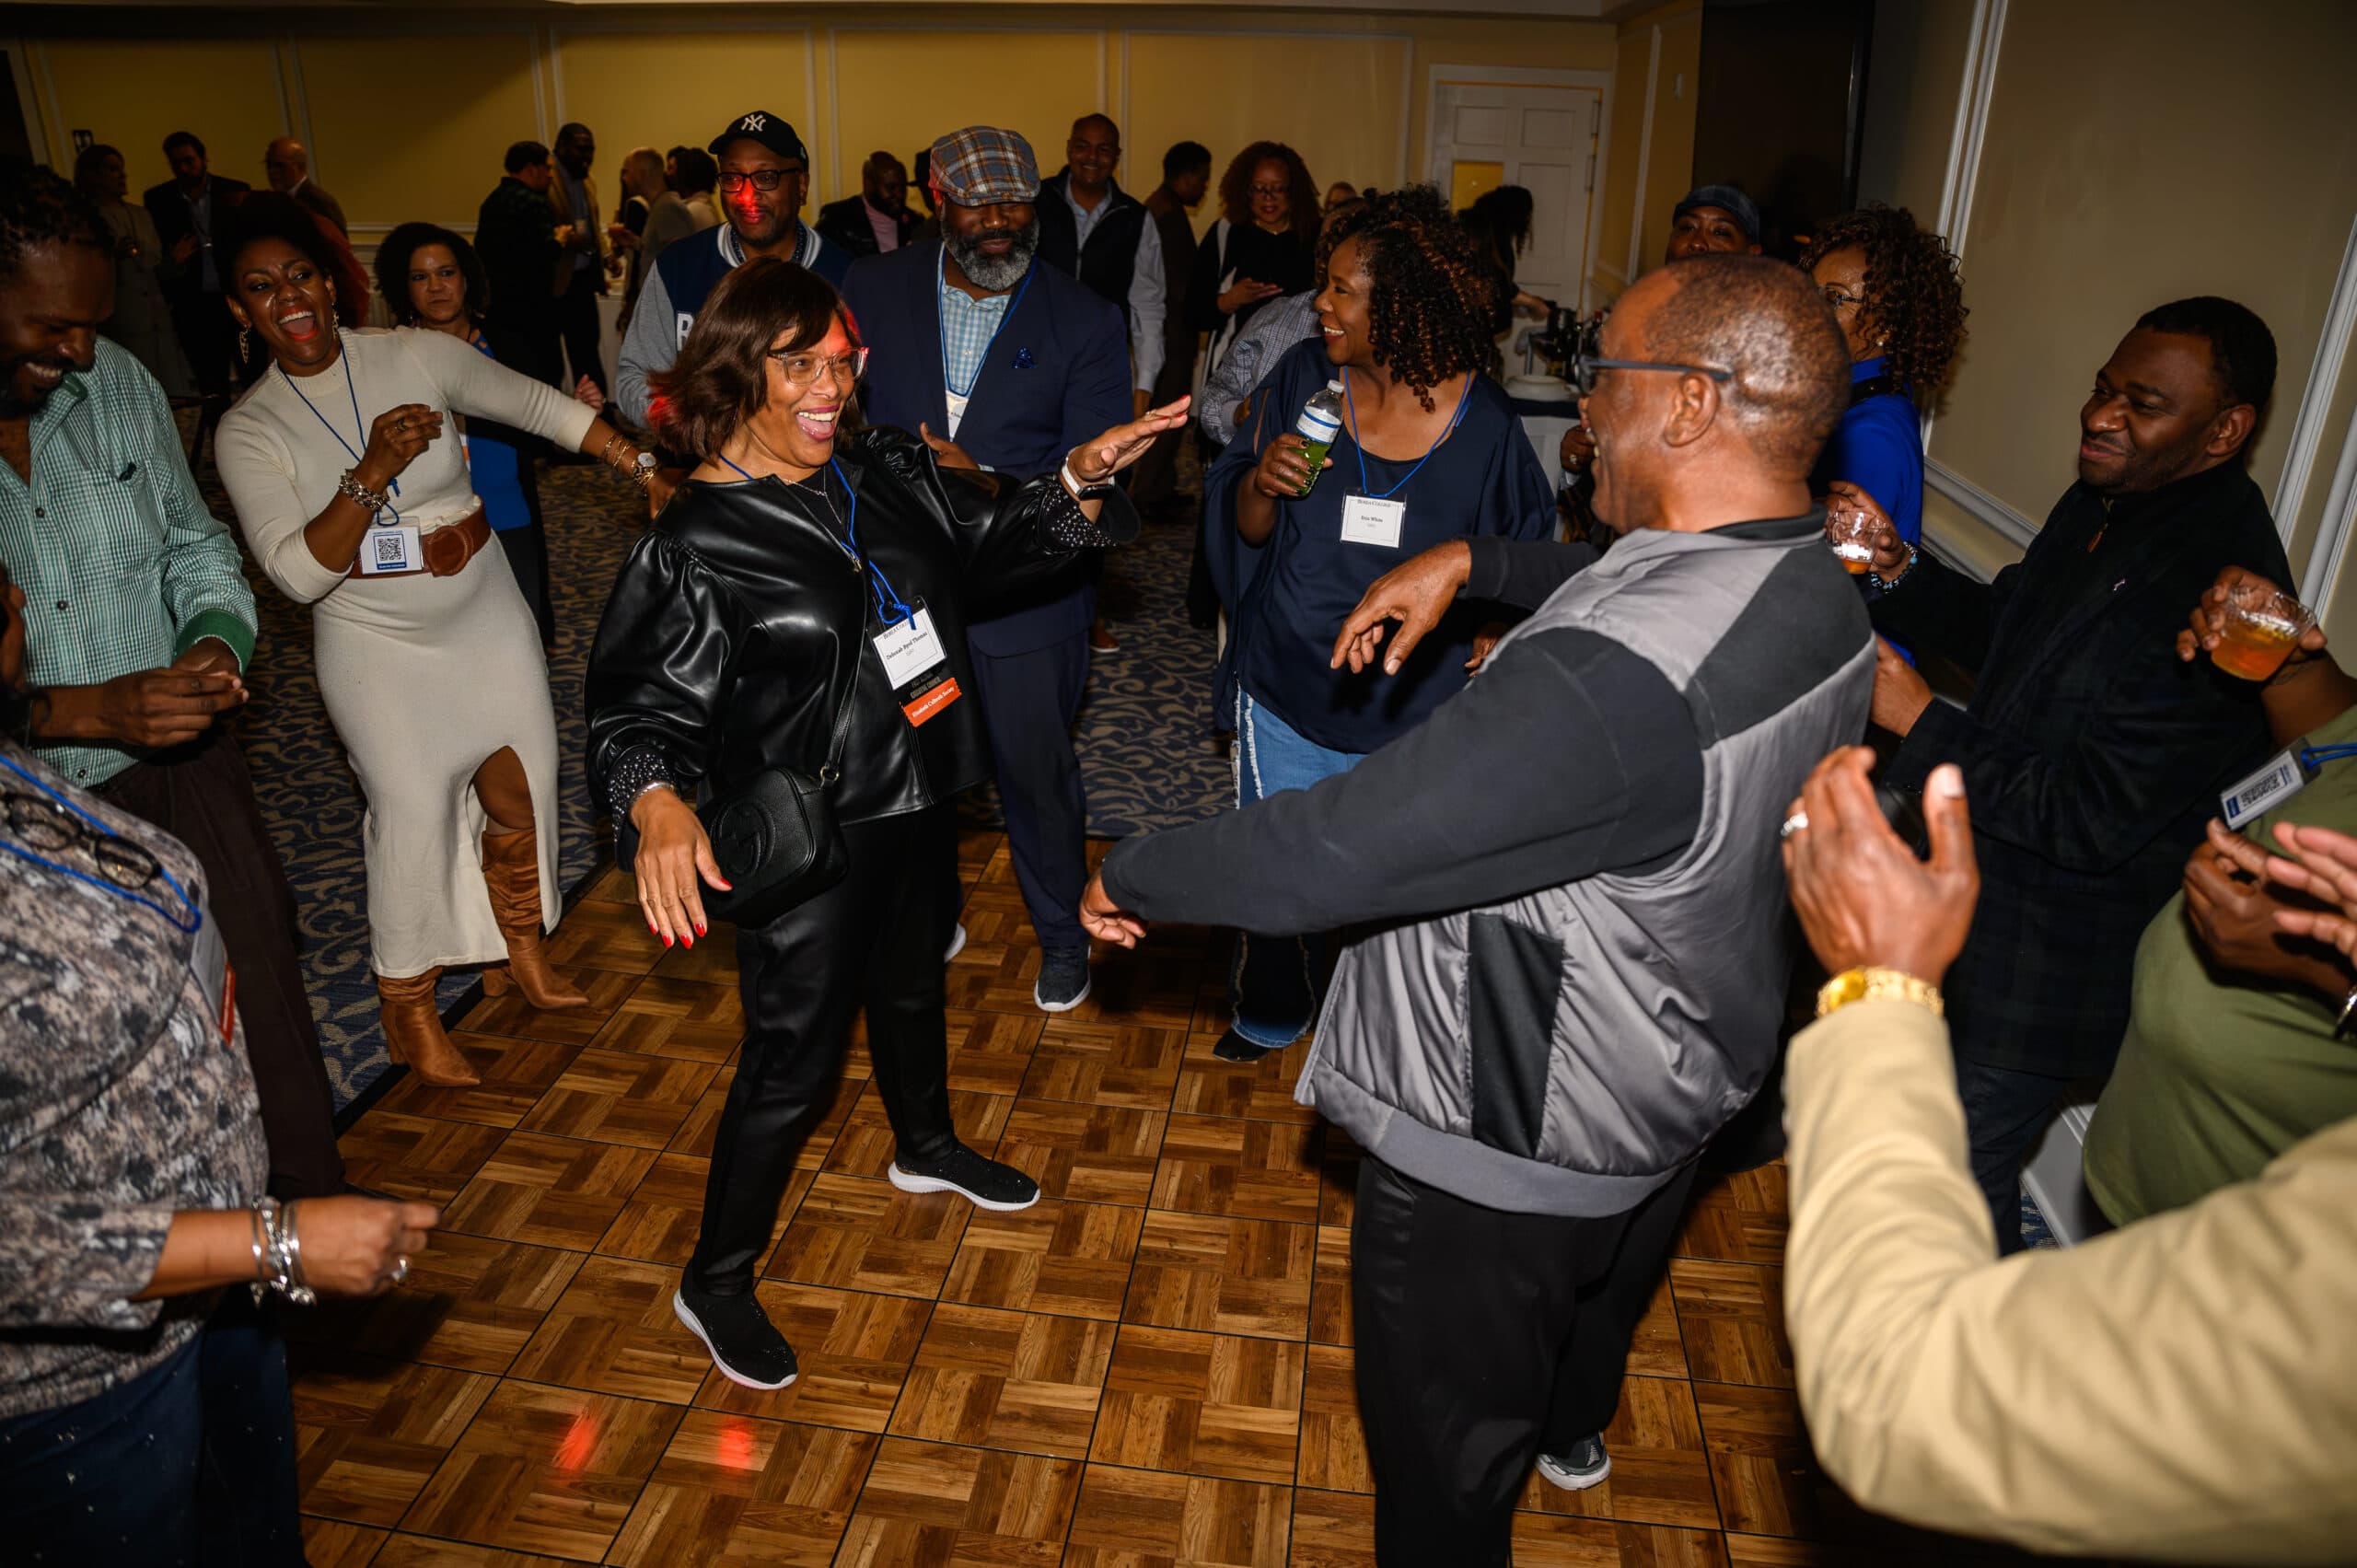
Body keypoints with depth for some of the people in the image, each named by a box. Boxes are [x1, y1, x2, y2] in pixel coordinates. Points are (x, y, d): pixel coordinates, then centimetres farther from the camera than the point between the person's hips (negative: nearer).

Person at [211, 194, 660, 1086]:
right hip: (374, 641, -2)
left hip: (485, 613, 2)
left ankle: (520, 952, 33)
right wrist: (372, 471, -29)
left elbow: (542, 407, -1)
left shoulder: (418, 356, -6)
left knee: (521, 782, 9)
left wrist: (645, 469, -8)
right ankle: (407, 1004, 15)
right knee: (413, 808, -7)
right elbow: (298, 572, -17)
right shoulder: (248, 431, -7)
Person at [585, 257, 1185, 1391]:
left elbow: (994, 534, 7)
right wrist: (655, 802, -39)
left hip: (919, 799, 7)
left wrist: (1080, 476, -12)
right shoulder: (697, 548, -20)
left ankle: (925, 1146, 57)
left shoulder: (884, 469, -3)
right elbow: (643, 704, -18)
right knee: (794, 1055, 4)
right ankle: (717, 1281, 27)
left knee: (911, 983, 28)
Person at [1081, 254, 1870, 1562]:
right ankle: (1571, 1431, 71)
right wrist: (1473, 559, 7)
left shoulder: (1612, 681, -40)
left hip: (1502, 1158, -9)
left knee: (1443, 1459, 17)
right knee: (1601, 1293, 39)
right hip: (1674, 1102, 10)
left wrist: (1132, 875, -21)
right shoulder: (1816, 594, -8)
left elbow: (1326, 855, -39)